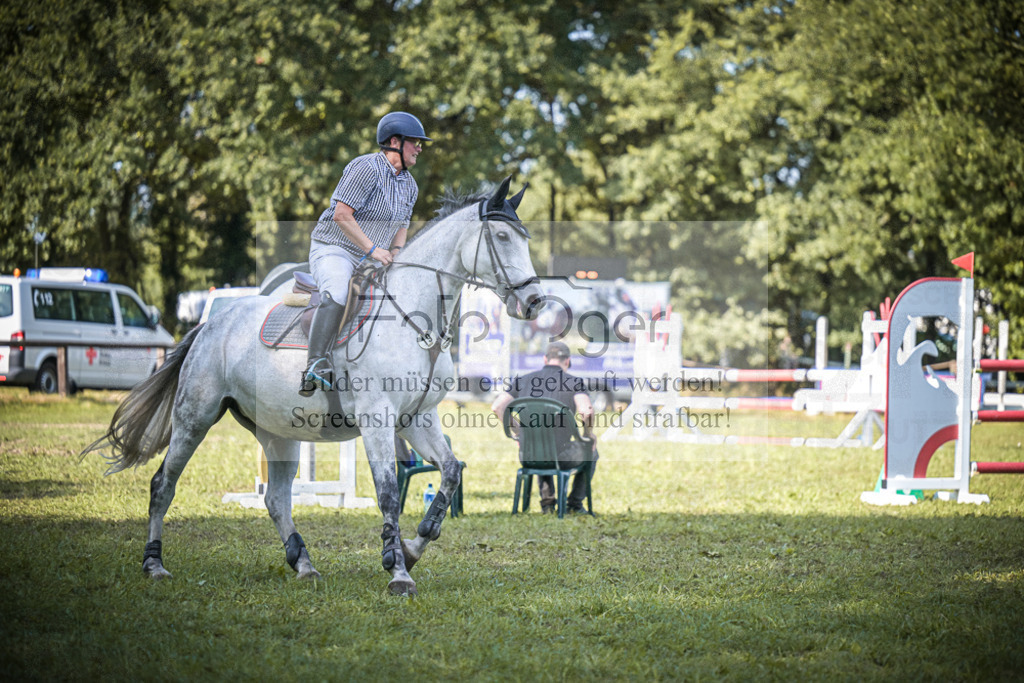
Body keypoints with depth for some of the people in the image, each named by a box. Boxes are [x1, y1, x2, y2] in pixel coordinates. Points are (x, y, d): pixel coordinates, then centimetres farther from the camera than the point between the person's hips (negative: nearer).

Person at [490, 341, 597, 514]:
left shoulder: (522, 380, 7)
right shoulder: (574, 382, -3)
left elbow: (497, 407, 0)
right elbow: (587, 411, -21)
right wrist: (589, 434, 0)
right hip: (560, 457, -3)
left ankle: (547, 498, 27)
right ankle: (574, 504, 31)